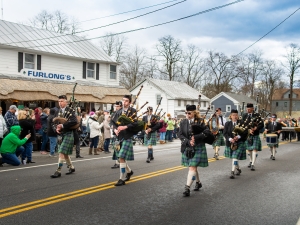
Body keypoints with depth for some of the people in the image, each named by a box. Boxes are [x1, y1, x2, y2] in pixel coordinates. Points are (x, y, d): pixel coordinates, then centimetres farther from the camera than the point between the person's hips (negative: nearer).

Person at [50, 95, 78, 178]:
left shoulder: (70, 111, -8)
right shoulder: (57, 112, 12)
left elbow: (74, 122, -20)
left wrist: (63, 125, -20)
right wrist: (56, 128, -6)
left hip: (68, 134, -7)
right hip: (61, 134, 7)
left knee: (62, 152, -12)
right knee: (65, 153, 15)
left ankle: (58, 171, -7)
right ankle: (71, 167, 32)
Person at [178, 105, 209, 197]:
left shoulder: (200, 121, -7)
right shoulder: (183, 122, 1)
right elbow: (180, 135, -3)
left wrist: (195, 138, -22)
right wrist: (188, 141, -18)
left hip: (198, 148, -4)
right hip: (187, 148, 4)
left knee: (192, 167, -10)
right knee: (193, 167, 16)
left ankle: (187, 187, -11)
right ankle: (198, 183, 37)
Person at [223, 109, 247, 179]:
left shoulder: (241, 123, -3)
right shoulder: (227, 124, 2)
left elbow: (245, 132, -7)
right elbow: (225, 133, -4)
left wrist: (238, 136, -21)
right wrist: (230, 139, -21)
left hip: (239, 143, -3)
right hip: (230, 143, 4)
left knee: (235, 157, -12)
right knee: (233, 157, 16)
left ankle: (232, 172, -11)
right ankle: (238, 169, 37)